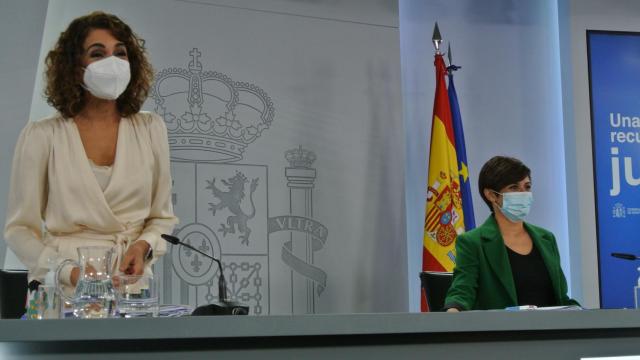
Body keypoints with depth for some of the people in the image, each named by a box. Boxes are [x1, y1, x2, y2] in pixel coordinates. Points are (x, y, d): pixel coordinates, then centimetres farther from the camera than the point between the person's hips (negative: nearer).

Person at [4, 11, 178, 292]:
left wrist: (143, 246, -5)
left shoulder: (150, 129, 9)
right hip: (61, 290, -1)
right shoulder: (41, 136, 2)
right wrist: (69, 271, -11)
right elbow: (19, 228, 3)